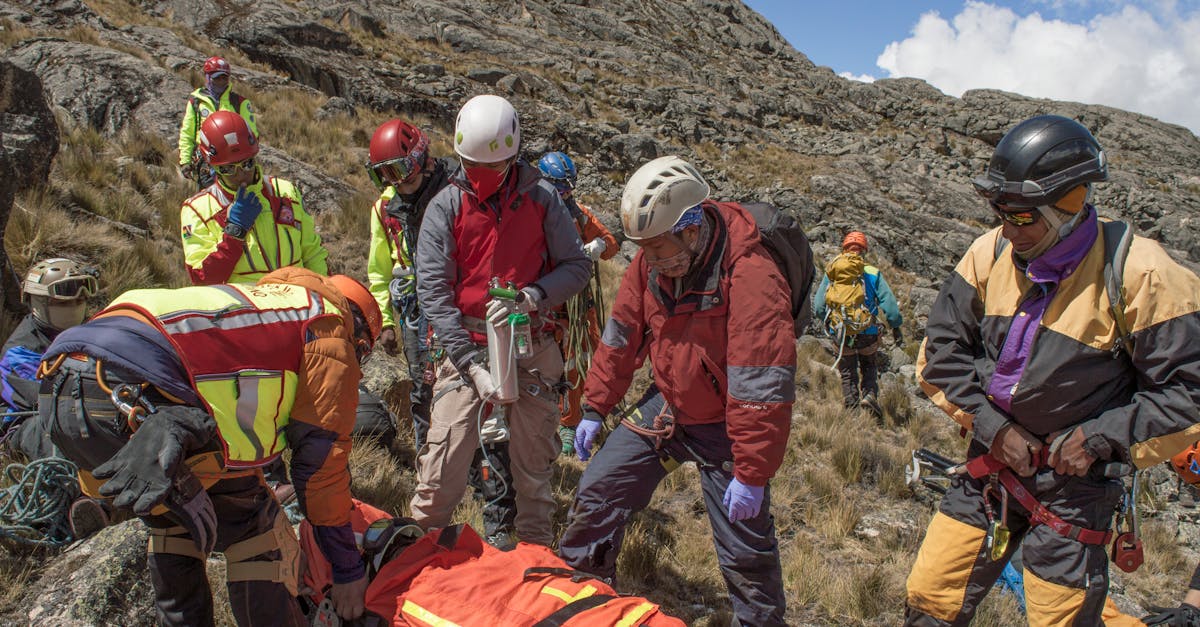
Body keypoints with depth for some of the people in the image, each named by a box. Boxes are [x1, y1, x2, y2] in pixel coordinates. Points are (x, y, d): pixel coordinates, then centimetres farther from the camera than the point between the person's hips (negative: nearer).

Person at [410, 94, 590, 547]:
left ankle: (536, 550, 29)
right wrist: (471, 363, -15)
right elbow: (432, 289, -8)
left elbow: (577, 265, 0)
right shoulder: (445, 206, -3)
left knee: (534, 459, 10)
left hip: (531, 348, 1)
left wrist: (531, 296, -20)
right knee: (445, 458, -6)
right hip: (467, 347, -1)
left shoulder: (540, 199, -1)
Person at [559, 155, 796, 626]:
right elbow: (622, 336, 3)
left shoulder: (750, 277, -30)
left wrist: (751, 474, -25)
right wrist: (594, 408, 7)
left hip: (723, 427, -5)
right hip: (666, 407, 6)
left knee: (745, 548, 3)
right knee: (598, 492, 9)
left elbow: (763, 388, -29)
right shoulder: (649, 263, -9)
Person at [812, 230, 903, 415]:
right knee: (869, 367, 21)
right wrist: (896, 326, 6)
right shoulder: (873, 273, -1)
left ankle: (850, 404, 10)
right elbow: (889, 302, -4)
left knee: (847, 372, 17)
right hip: (867, 332, -1)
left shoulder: (830, 273, 3)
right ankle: (869, 395, 0)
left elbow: (818, 306, 4)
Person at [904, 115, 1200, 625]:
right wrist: (991, 426, -8)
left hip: (1073, 484, -3)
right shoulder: (991, 253, -5)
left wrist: (1100, 438, -17)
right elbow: (941, 347, 0)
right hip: (992, 464, 3)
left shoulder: (1136, 273, -16)